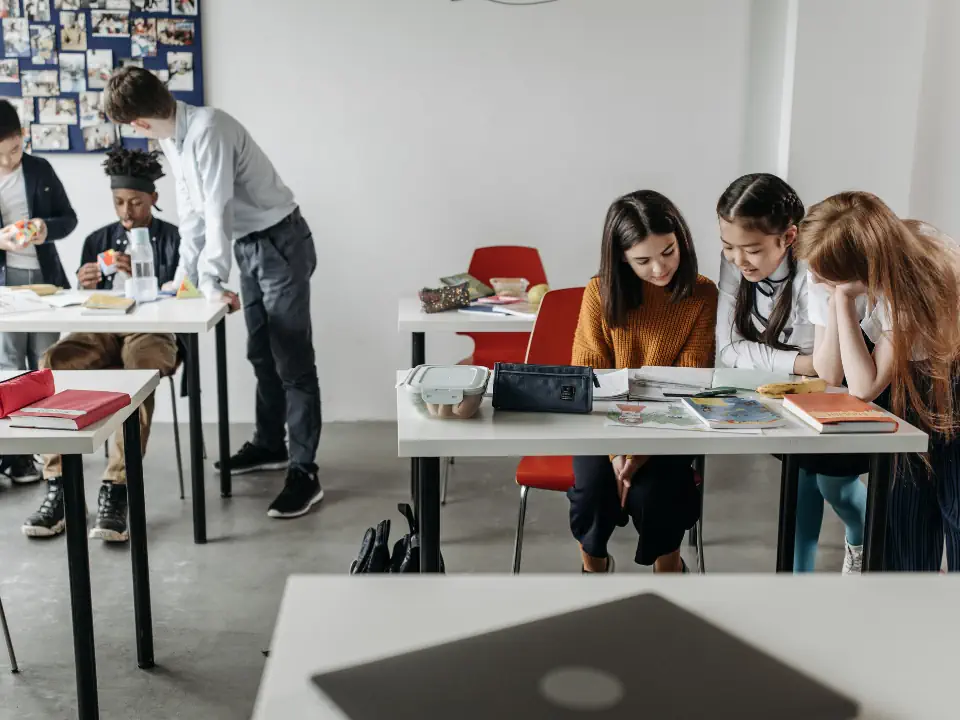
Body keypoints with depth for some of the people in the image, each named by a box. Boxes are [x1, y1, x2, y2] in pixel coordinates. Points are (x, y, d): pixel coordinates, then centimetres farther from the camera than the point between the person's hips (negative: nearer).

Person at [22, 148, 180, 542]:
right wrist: (83, 287, -8)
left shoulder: (174, 239, 8)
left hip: (151, 331, -3)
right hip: (101, 331, 4)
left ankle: (116, 489, -39)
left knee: (139, 368, -40)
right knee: (54, 362, -29)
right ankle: (57, 488, -28)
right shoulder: (98, 240, 18)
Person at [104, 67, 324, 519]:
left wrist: (211, 281, -23)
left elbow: (217, 212, -26)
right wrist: (186, 274, 10)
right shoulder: (171, 139, 5)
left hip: (280, 243, -9)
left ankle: (304, 473, -5)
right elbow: (191, 211, 10)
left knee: (292, 362, -8)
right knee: (261, 355, 18)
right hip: (248, 246, 9)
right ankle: (269, 445, 33)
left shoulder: (207, 130, -24)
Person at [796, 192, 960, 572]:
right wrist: (834, 297, -30)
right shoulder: (831, 271, -18)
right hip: (903, 385, 4)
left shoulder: (911, 276, -32)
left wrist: (842, 298, -35)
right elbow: (829, 373, -16)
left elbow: (864, 387, -32)